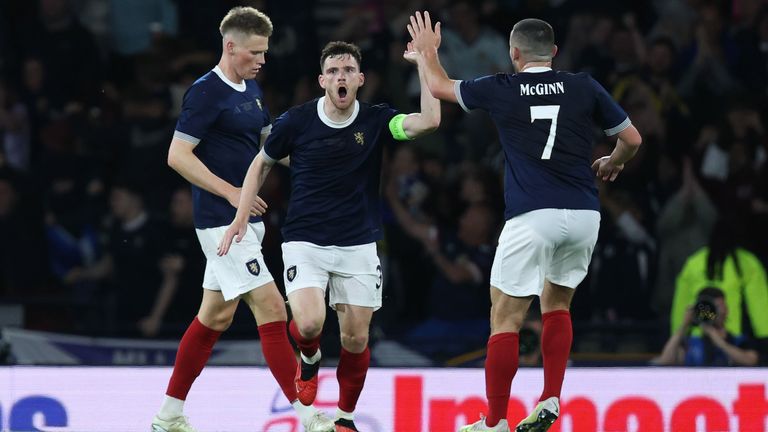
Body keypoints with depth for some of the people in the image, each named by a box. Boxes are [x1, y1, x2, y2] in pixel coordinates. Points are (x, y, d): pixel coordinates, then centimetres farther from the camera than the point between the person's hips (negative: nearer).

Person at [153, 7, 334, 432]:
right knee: (271, 308, -13)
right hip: (221, 221, -9)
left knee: (215, 317, 12)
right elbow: (178, 155, -17)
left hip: (246, 218, 9)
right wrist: (230, 192, -21)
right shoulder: (206, 92, -14)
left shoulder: (251, 90, 13)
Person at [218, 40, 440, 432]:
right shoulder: (297, 121, -6)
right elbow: (261, 163, 9)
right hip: (305, 242, -2)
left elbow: (428, 122, -21)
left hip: (358, 246, 2)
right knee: (309, 323, -23)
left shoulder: (375, 120, -4)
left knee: (356, 340, 1)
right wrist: (241, 218, 2)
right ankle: (309, 359, 14)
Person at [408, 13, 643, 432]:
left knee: (505, 319, 2)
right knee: (557, 306, 23)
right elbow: (632, 138, 12)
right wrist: (612, 163, 34)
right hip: (583, 214, 3)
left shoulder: (501, 89, 3)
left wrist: (427, 52, 39)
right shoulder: (584, 87, 6)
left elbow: (440, 86, 20)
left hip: (531, 218, -3)